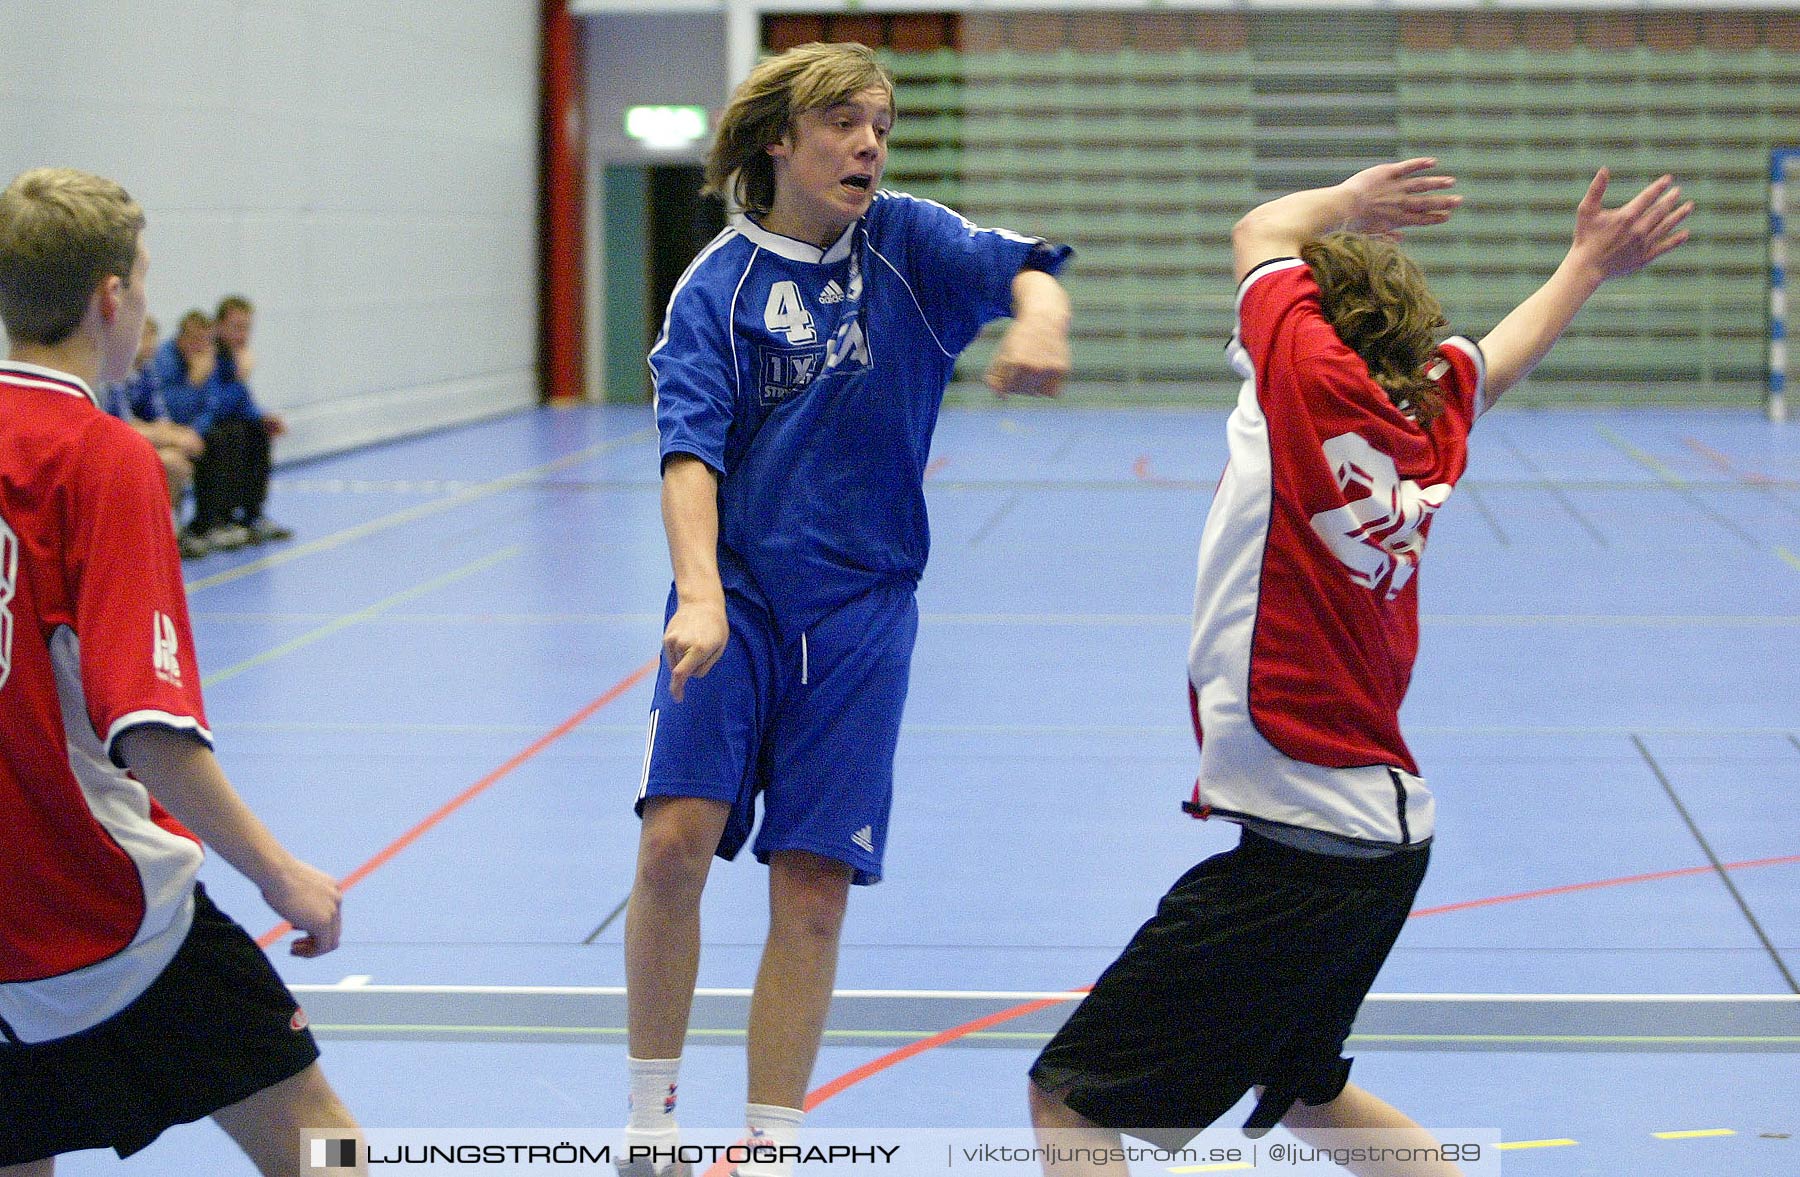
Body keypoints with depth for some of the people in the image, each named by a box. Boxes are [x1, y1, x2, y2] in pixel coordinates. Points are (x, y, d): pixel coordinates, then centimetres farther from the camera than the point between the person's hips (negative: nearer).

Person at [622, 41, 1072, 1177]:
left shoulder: (908, 242, 4)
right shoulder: (718, 284, -1)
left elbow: (1024, 269, -13)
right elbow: (691, 449, -11)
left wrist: (1040, 318, -38)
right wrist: (699, 593, -28)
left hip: (860, 612, 1)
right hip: (736, 594, -1)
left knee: (814, 888, -1)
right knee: (676, 837, -18)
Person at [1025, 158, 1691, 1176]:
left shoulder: (1315, 376, -9)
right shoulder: (1431, 416, 10)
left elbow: (1263, 233, 11)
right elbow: (1498, 356, 33)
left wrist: (1344, 203, 29)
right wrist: (1590, 262, 47)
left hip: (1300, 848, -9)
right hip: (1389, 831, 9)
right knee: (1304, 1091, 30)